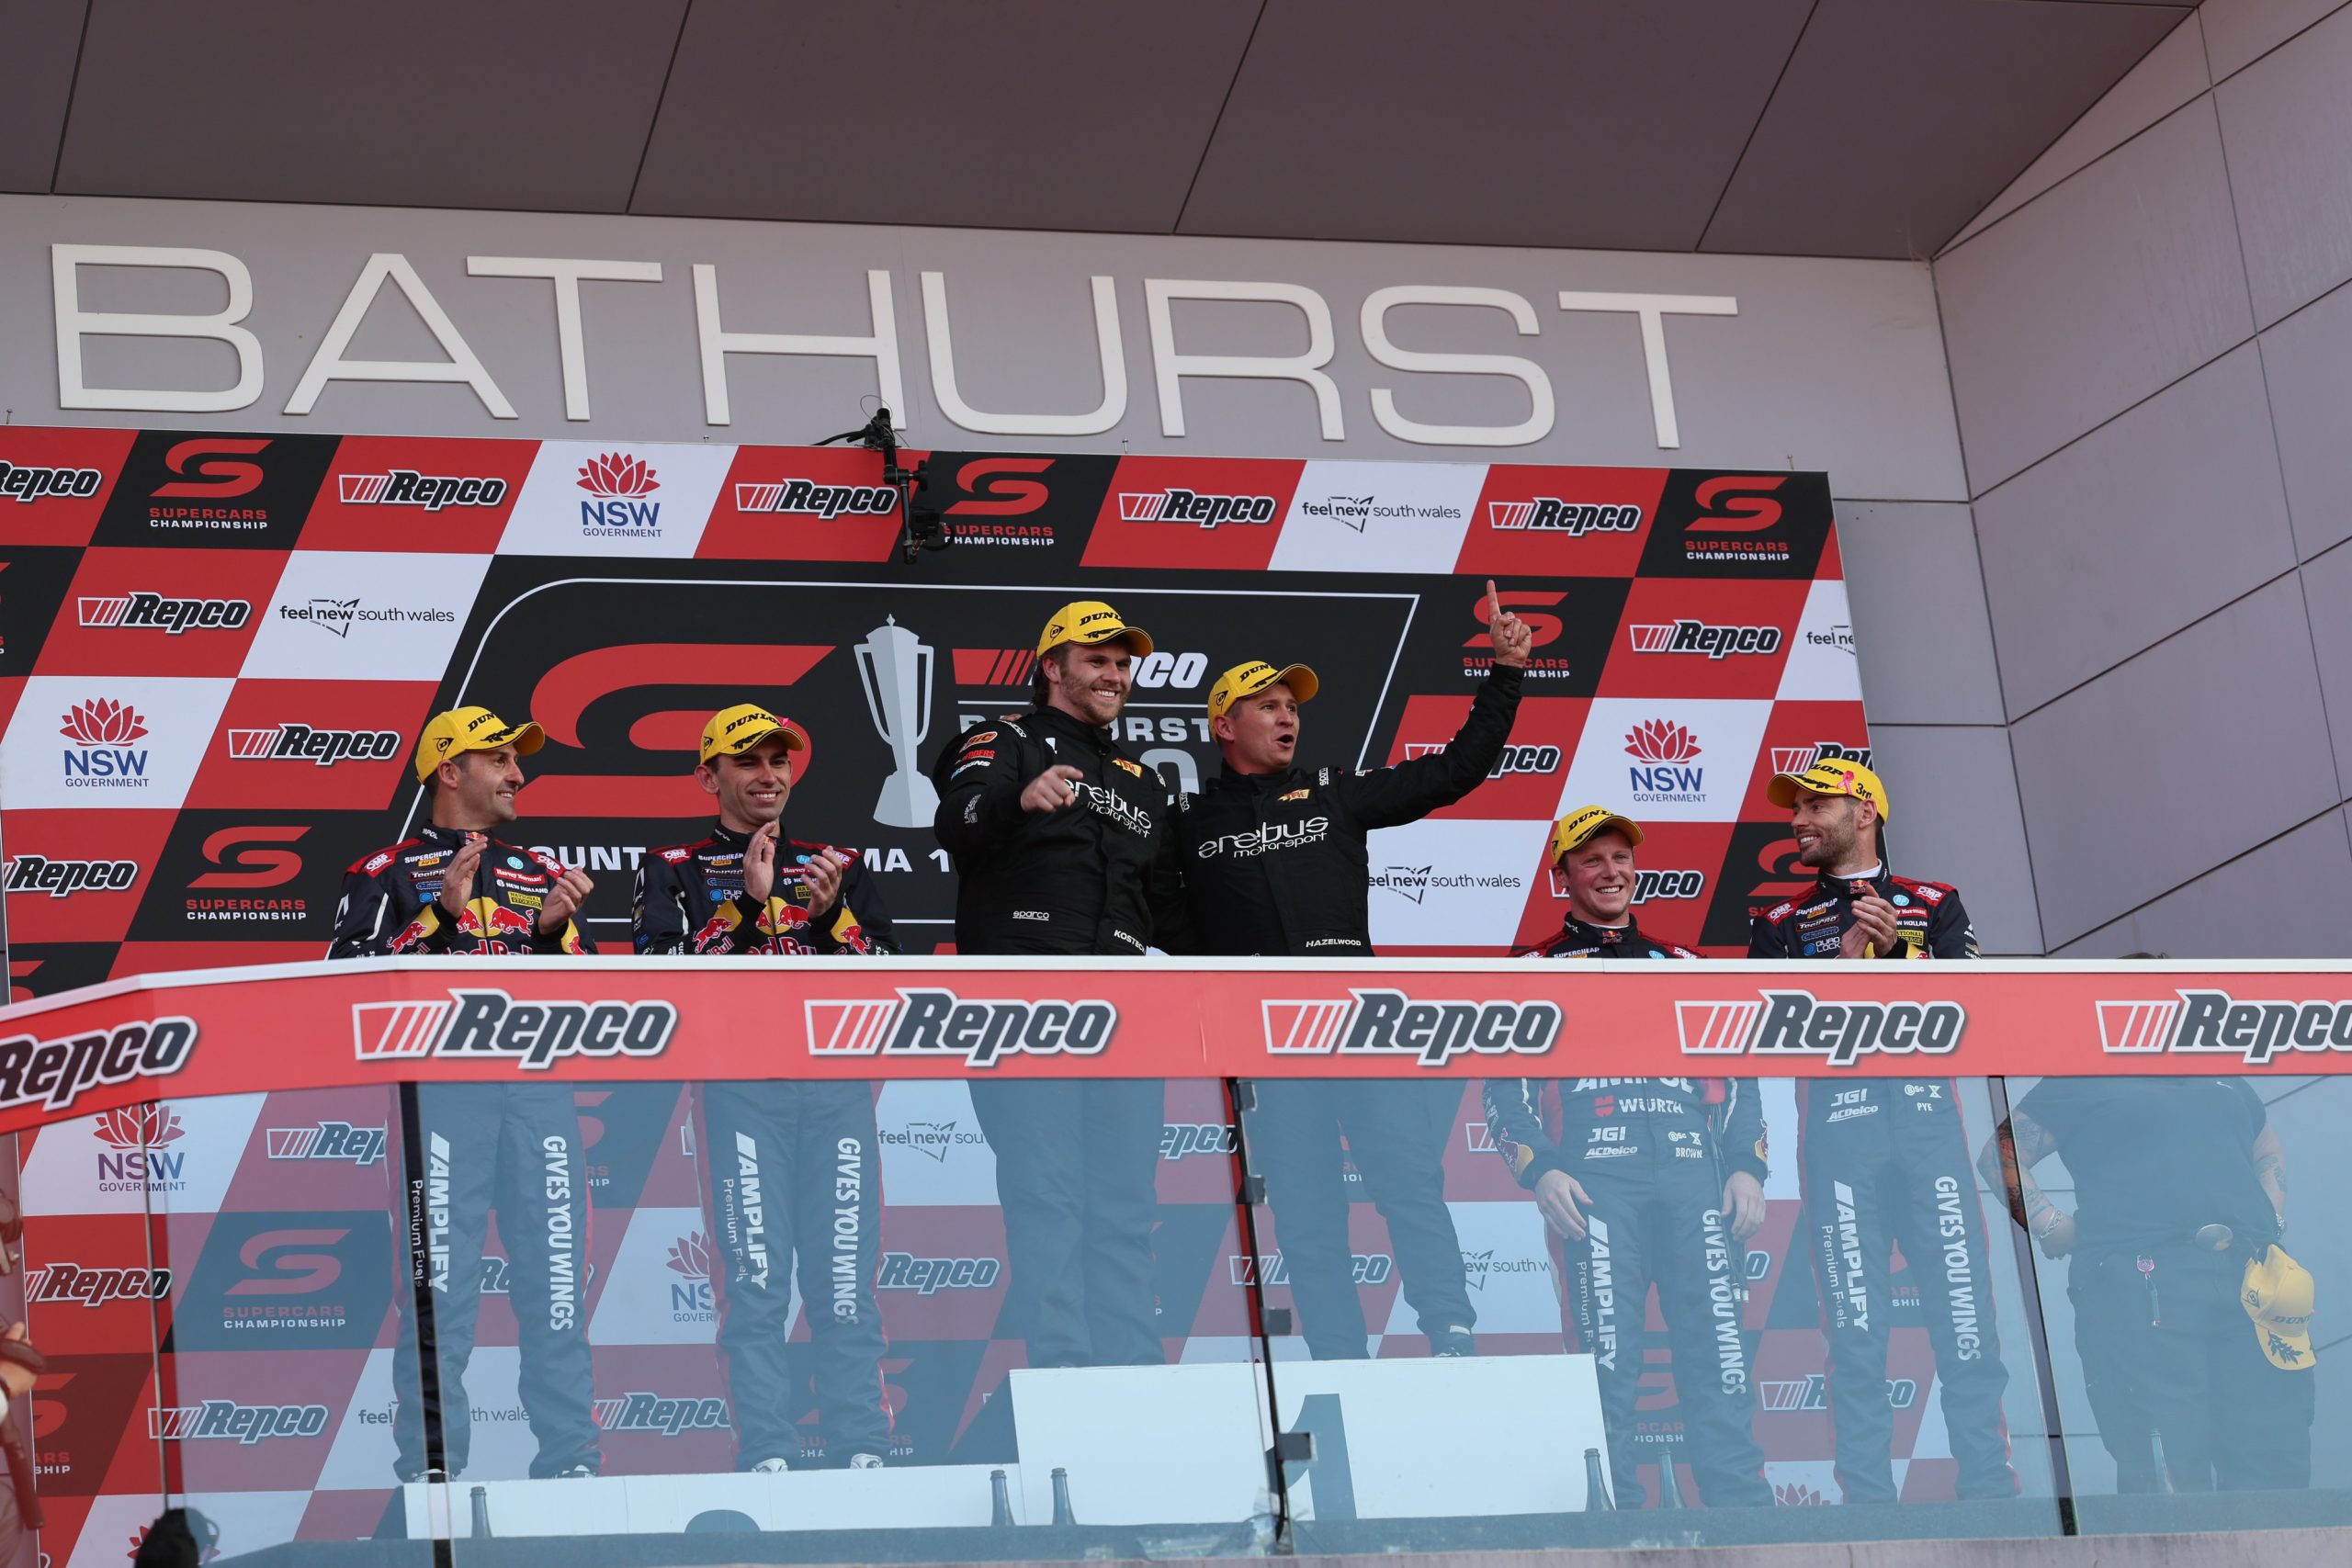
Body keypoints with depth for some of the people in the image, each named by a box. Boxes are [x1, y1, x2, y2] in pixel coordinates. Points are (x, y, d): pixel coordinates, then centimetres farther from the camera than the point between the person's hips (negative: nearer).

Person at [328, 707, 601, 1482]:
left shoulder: (543, 876, 22)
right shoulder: (387, 873, 8)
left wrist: (555, 931, 0)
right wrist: (441, 915, -12)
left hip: (539, 1086, 4)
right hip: (439, 1084, -4)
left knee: (557, 1274, 0)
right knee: (439, 1280, -7)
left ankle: (570, 1462, 4)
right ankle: (431, 1471, -4)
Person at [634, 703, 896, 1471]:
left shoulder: (839, 867, 20)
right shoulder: (675, 871, 12)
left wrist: (831, 914, -5)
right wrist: (748, 904, -11)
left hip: (838, 1081, 2)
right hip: (737, 1082, -2)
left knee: (845, 1273, -2)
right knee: (755, 1274, -7)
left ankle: (862, 1453, -2)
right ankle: (767, 1458, -6)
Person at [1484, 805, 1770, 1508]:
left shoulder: (1683, 966, 23)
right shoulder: (1535, 971, 14)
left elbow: (1734, 1077, 21)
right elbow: (1503, 1088, 7)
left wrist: (1747, 1167, 8)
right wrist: (1539, 1172, -7)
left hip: (1693, 1172, 3)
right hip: (1593, 1179, -2)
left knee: (1717, 1355, -4)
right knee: (1607, 1358, -8)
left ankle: (1744, 1510, -3)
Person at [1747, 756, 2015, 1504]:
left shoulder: (1934, 904, 17)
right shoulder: (1780, 926, 18)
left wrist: (1892, 954, -10)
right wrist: (1845, 960, -8)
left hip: (1926, 1114, 0)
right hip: (1835, 1123, 1)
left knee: (1964, 1313, -7)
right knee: (1855, 1324, -4)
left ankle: (1991, 1491, -6)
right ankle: (1867, 1505, -4)